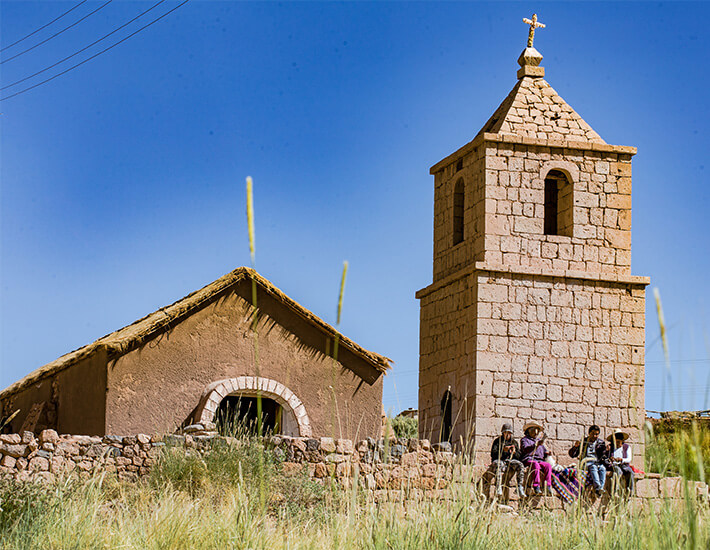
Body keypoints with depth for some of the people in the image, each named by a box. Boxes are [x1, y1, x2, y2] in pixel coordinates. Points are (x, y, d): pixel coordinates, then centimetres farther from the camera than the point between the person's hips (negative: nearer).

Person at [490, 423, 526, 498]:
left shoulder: (514, 442, 21)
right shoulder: (497, 441, 11)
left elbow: (519, 455, 15)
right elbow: (493, 454, -2)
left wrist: (514, 452, -8)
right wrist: (503, 450, -17)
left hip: (510, 460, 3)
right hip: (499, 460, -3)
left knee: (520, 465, -28)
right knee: (499, 466, -40)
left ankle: (520, 487, -29)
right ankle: (498, 488, -46)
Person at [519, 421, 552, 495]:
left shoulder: (539, 440, 29)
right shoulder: (525, 440, 9)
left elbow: (545, 451, 29)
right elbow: (525, 449, -13)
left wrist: (547, 453, 4)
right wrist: (536, 445, -27)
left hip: (539, 461, 5)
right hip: (528, 461, -5)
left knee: (548, 465, -26)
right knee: (535, 464, -38)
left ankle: (548, 486, -33)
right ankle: (536, 486, -44)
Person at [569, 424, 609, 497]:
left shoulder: (601, 443, 16)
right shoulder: (583, 442, 13)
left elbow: (605, 457, 10)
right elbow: (572, 455, 12)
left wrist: (607, 451, -10)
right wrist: (575, 447, -7)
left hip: (598, 463, 2)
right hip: (586, 463, -2)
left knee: (602, 469, -32)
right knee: (593, 467, -35)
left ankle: (601, 487, -48)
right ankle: (597, 487, -54)